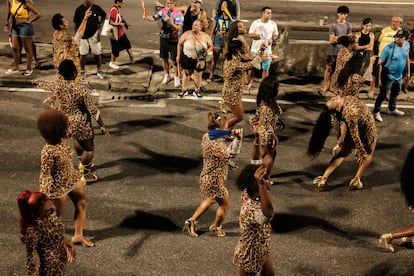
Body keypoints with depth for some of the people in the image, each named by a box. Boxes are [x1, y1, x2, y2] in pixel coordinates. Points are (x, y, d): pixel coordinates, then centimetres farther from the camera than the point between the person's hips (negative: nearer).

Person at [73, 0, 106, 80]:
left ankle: (99, 71, 22)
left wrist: (100, 24, 5)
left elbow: (104, 15, 14)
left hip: (94, 34, 2)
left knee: (98, 53, 5)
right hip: (83, 35, -2)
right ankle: (82, 72, 23)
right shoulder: (79, 10, -11)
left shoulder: (96, 8, -6)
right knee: (83, 54, 8)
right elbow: (76, 24, -5)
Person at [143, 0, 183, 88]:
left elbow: (178, 28, -27)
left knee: (174, 60, 2)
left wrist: (170, 22, -42)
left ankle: (176, 78, 19)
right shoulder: (163, 10, -1)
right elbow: (154, 18, 4)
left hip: (173, 40, -5)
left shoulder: (178, 14, -18)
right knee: (164, 58, 15)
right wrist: (146, 17, -15)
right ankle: (167, 76, 34)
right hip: (163, 38, 6)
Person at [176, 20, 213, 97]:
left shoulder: (205, 36, -5)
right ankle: (184, 90, 27)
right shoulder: (187, 34, -9)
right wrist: (178, 55, -2)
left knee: (198, 75, 9)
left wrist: (207, 51, -19)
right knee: (186, 73, 11)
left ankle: (197, 90, 27)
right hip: (187, 58, 0)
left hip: (200, 59, 0)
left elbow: (211, 46, 3)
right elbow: (180, 44, -2)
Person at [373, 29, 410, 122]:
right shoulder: (389, 48, -24)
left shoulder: (407, 45, -5)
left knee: (395, 93, 24)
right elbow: (380, 63, -20)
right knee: (383, 95, 1)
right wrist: (379, 78, -21)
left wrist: (408, 71, 16)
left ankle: (392, 109, 45)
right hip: (388, 76, -7)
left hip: (399, 76, 7)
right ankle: (376, 112, 16)